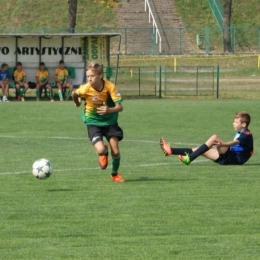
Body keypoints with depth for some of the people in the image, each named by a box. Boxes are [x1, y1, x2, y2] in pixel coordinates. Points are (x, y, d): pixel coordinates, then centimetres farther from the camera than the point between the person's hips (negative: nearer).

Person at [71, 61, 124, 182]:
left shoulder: (110, 86, -20)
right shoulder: (85, 88, -20)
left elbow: (120, 106, -22)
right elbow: (74, 94, 3)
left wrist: (109, 110, -41)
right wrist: (77, 103, 22)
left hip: (110, 120, 1)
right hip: (93, 122, -1)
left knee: (116, 152, -4)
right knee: (100, 150, -21)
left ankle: (115, 174, 27)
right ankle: (104, 154, 19)